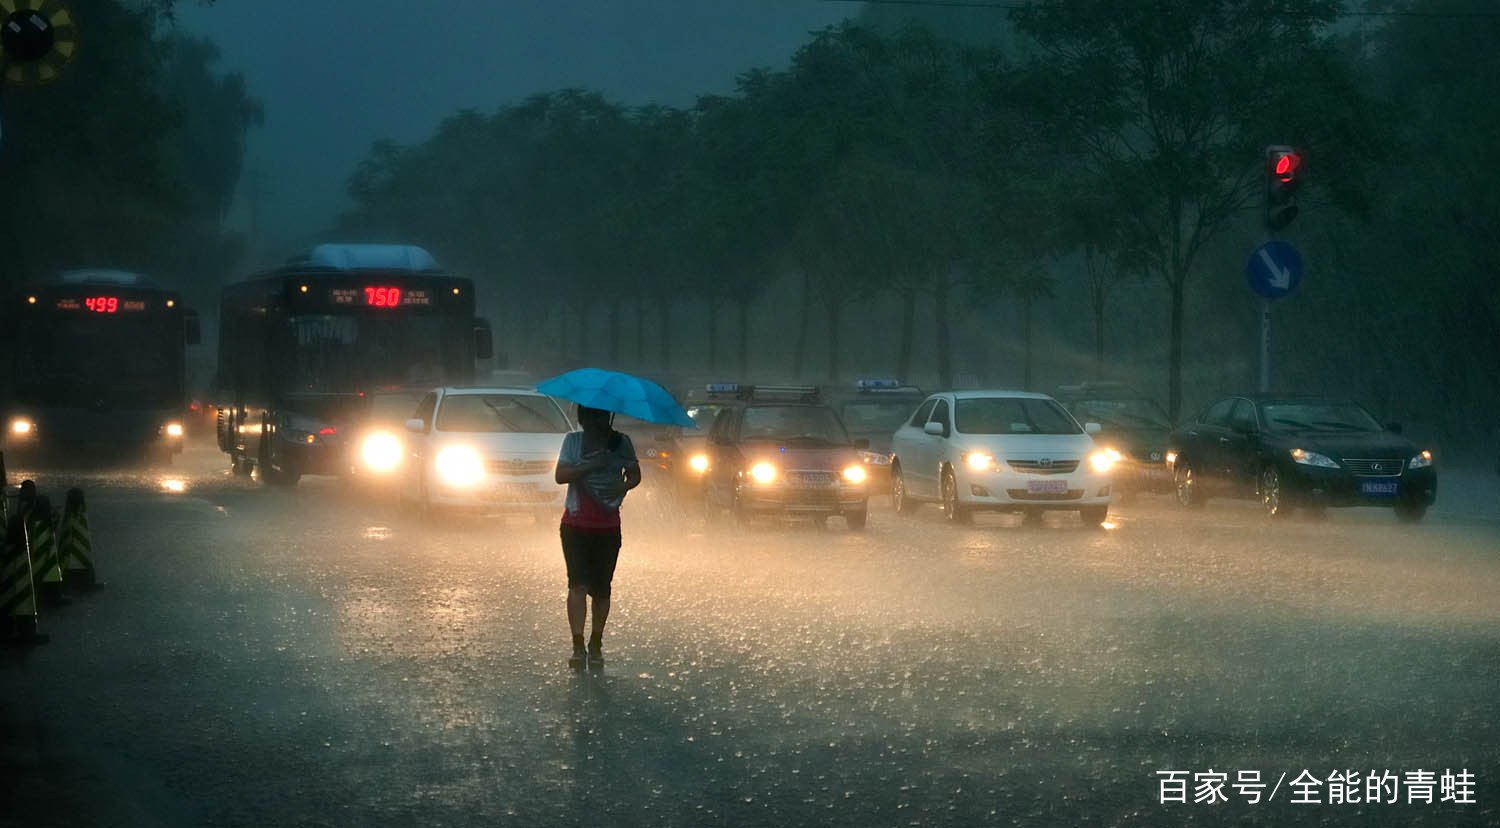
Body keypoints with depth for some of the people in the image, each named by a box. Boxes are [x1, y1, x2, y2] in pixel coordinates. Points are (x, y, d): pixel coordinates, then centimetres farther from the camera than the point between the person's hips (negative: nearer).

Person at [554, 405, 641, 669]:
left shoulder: (620, 443, 5)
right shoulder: (573, 441, 2)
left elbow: (635, 474, 12)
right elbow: (561, 475, -8)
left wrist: (624, 486, -10)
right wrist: (591, 466, -21)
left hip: (607, 526, 2)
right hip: (576, 524, -2)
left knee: (601, 588, 6)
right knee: (578, 584, -13)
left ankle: (595, 646, 19)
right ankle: (578, 647, -16)